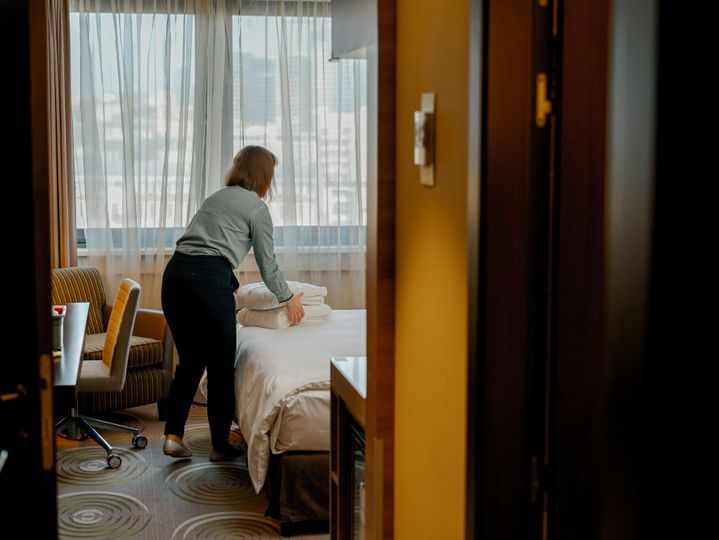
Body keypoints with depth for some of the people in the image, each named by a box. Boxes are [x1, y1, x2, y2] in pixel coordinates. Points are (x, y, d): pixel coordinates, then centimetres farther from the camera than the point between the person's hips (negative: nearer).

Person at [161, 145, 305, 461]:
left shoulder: (216, 197, 26)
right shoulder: (257, 207, 5)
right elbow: (267, 263, 9)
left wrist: (231, 285, 47)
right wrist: (289, 298, 24)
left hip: (175, 272, 7)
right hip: (208, 279, -7)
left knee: (190, 361, 17)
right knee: (221, 366, 6)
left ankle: (173, 435, 11)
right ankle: (220, 445, 13)